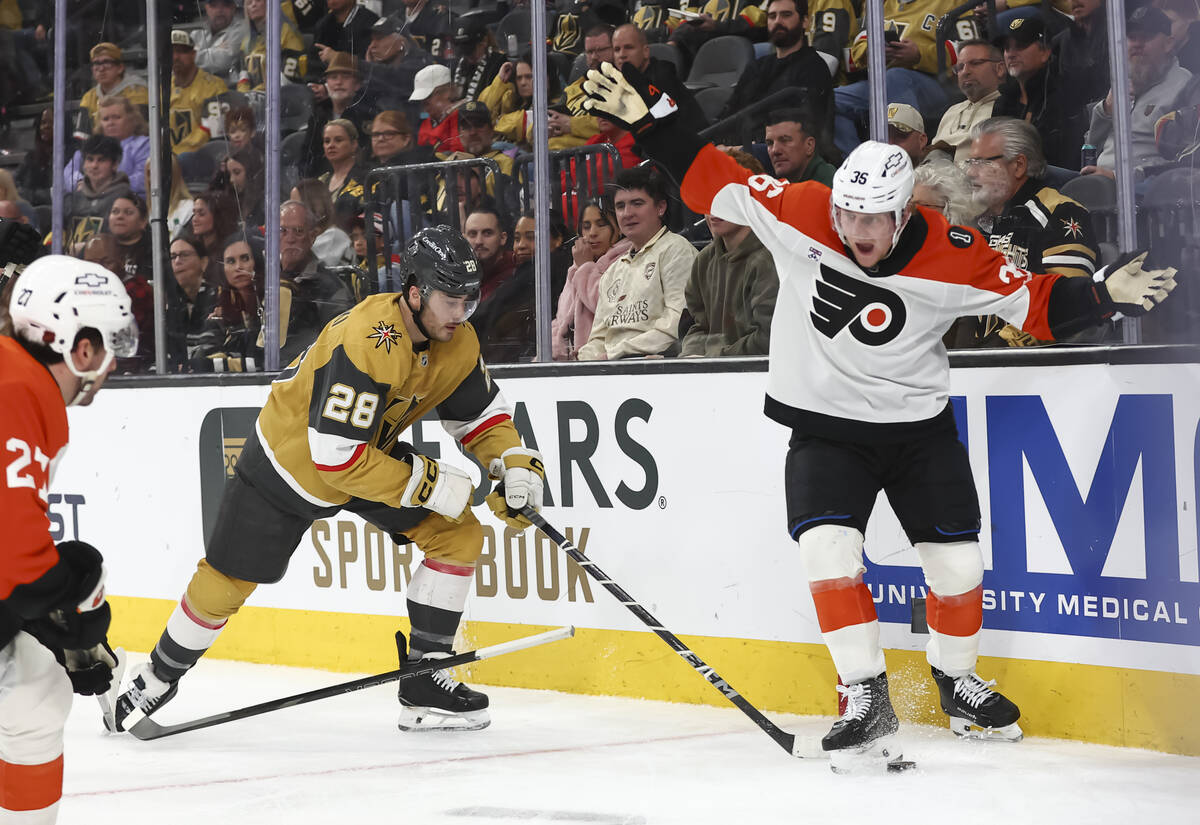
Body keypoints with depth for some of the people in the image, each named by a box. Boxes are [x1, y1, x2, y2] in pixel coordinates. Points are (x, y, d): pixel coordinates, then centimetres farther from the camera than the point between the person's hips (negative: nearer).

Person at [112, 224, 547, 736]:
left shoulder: (458, 341, -14)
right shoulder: (365, 343, -38)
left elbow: (482, 415, 2)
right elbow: (336, 458, -38)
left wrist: (517, 464, -18)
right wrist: (432, 486, -34)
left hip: (376, 450, 7)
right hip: (292, 459, -7)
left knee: (458, 536, -7)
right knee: (224, 582, 2)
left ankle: (423, 685, -1)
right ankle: (161, 676, 29)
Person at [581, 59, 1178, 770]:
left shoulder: (952, 257, -18)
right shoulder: (799, 214, -16)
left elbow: (1036, 303, -11)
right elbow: (714, 181, -7)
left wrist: (1103, 295, -27)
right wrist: (648, 118, -12)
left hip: (919, 426, 0)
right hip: (826, 425, 0)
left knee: (957, 562, 3)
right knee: (828, 549, -19)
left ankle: (957, 683, 30)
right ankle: (868, 703, -9)